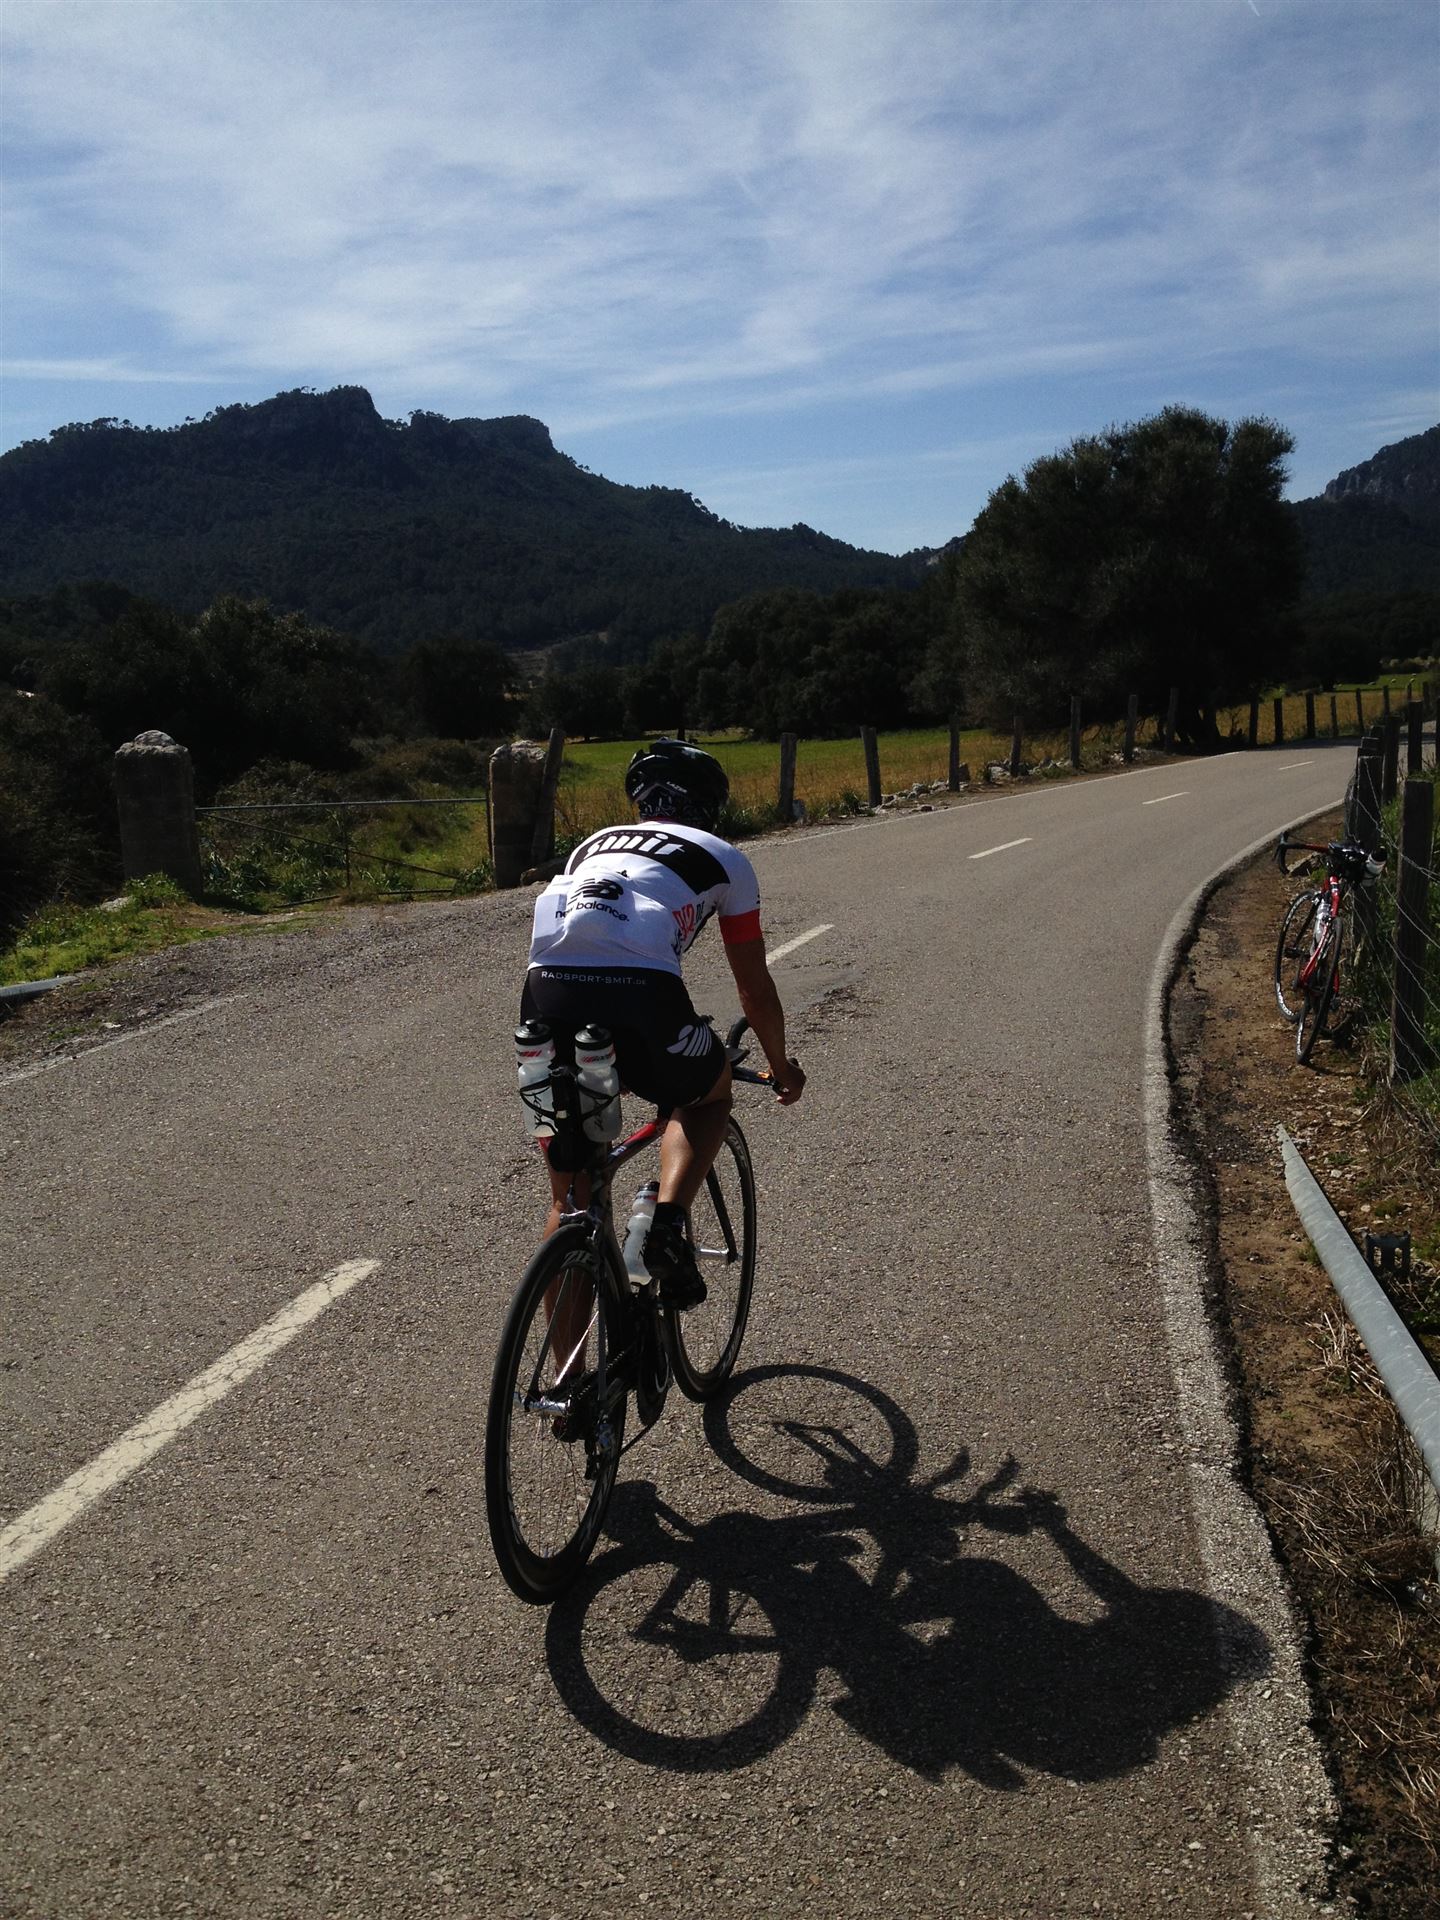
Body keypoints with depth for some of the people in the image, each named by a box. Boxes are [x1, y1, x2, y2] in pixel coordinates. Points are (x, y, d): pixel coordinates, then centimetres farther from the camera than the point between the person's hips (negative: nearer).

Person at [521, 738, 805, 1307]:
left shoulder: (592, 846, 35)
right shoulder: (724, 858, 24)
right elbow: (755, 989, 28)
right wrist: (781, 1066, 46)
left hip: (545, 991, 4)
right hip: (639, 995, -3)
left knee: (569, 1195, 20)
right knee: (711, 1091, 30)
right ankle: (667, 1227, 8)